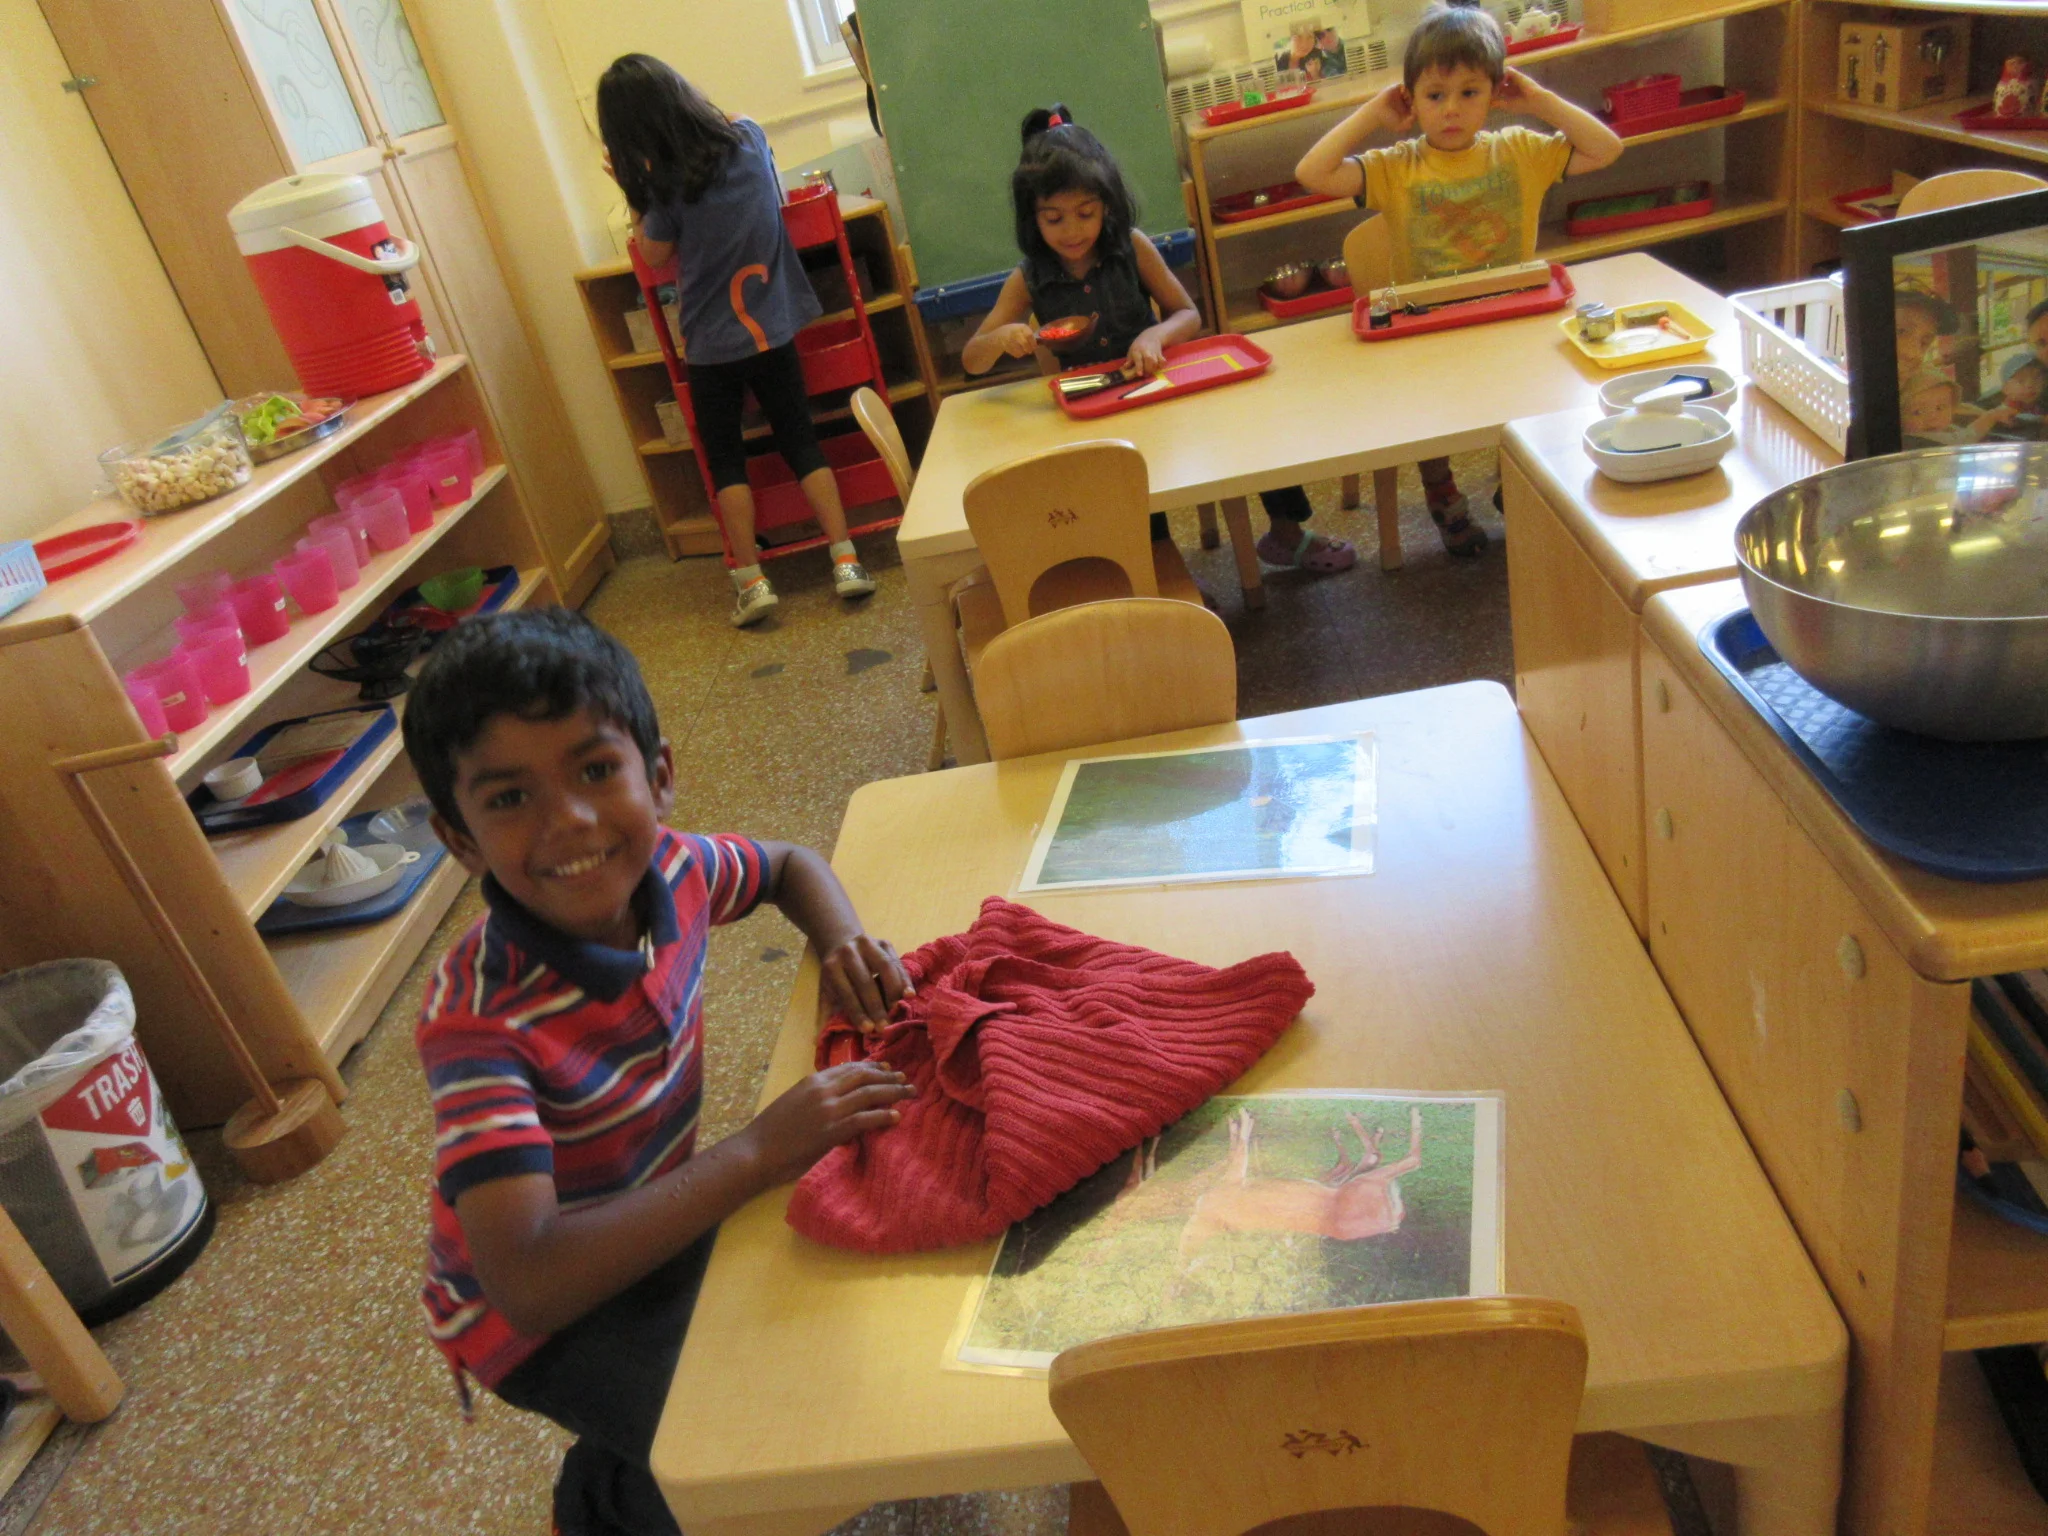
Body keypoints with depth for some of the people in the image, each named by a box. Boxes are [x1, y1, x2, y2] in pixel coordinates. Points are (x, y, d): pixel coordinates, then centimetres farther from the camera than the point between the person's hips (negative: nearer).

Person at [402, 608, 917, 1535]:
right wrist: (754, 1155, -43)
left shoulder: (669, 869, -16)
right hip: (540, 1314, -6)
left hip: (649, 1222, 7)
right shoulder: (479, 1021, -34)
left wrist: (844, 943, -16)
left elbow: (790, 865, 7)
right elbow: (526, 1281, -40)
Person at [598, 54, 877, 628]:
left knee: (725, 460, 9)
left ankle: (752, 582, 5)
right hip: (772, 327, 4)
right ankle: (846, 561, 4)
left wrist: (635, 193, 1)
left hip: (712, 344, -4)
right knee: (801, 442, 11)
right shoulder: (749, 137, -3)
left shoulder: (666, 184, -17)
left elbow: (653, 255, -2)